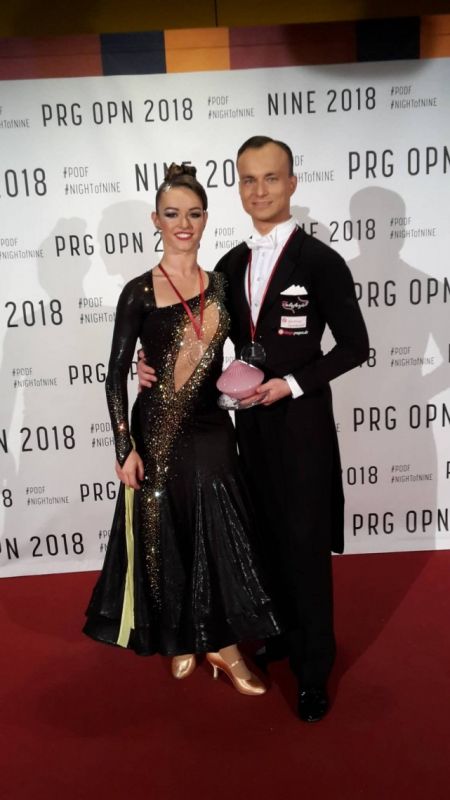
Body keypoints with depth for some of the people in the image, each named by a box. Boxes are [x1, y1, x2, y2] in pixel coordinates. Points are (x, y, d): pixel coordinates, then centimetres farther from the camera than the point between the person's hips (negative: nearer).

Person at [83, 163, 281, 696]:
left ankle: (221, 643, 24)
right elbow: (116, 375, -6)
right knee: (165, 539, 9)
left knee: (221, 537, 5)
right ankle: (177, 641, 31)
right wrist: (125, 449, -10)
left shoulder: (220, 285, 5)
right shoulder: (140, 292, -6)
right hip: (157, 432, -3)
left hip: (210, 429, 3)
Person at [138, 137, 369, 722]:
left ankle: (314, 669, 23)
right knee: (271, 536, 18)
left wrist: (291, 384, -17)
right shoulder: (230, 265, 7)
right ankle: (284, 635, 40)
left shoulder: (320, 261, -11)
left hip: (301, 421, -5)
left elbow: (354, 346, -9)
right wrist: (159, 366, 0)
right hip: (251, 420, 6)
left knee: (306, 545, 4)